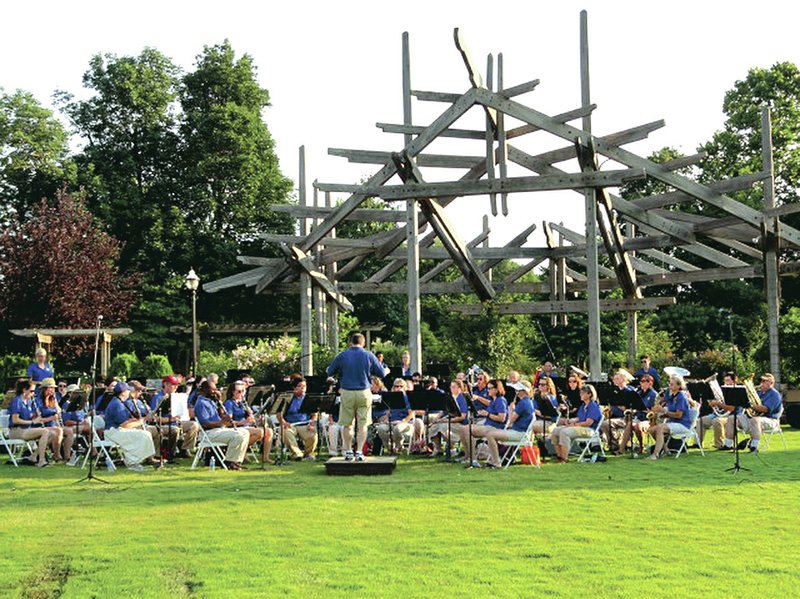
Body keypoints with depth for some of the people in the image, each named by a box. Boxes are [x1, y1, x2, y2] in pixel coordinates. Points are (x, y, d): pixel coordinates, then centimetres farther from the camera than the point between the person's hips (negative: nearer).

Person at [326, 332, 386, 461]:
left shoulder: (342, 356, 0)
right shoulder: (369, 355, -1)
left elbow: (330, 372, 8)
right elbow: (381, 374, 3)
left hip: (347, 393, 0)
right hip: (364, 393, 0)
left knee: (346, 424, 10)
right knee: (362, 424, 5)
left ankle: (348, 451, 13)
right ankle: (359, 452, 2)